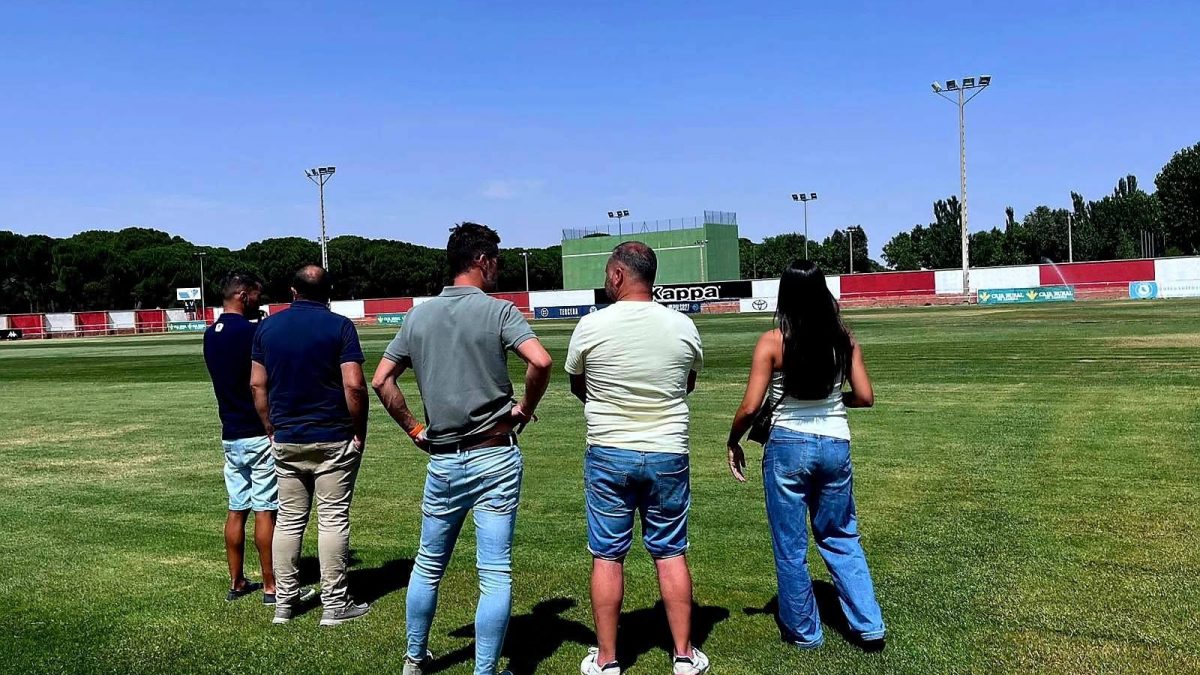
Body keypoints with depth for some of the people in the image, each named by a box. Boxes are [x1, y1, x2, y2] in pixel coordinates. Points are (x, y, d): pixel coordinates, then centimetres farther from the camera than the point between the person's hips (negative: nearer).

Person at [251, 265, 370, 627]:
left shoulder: (268, 327, 6)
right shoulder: (339, 326, -8)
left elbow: (257, 385, 7)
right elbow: (354, 386, -15)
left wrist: (272, 430, 15)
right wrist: (360, 432, -4)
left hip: (286, 440, 4)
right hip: (333, 439, -4)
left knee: (289, 520, 13)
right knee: (333, 519, 3)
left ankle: (284, 603, 19)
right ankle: (334, 604, 8)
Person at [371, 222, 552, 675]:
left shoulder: (418, 316, 7)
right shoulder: (498, 311, -8)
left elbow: (381, 380, 6)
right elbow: (540, 361, -23)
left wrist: (413, 429, 12)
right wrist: (525, 408, -7)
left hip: (442, 460, 5)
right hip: (495, 458, -4)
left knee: (428, 565, 21)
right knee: (495, 574, 3)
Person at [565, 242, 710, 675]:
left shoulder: (591, 326, -9)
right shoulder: (683, 327, -4)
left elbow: (577, 388, 6)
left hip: (608, 454, -1)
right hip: (668, 455, 2)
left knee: (606, 556, 8)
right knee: (671, 554, 12)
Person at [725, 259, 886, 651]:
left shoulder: (773, 342, -12)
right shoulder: (843, 339, -2)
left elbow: (751, 407, -14)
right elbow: (865, 397, 3)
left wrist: (733, 443, 2)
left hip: (788, 446, -3)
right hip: (835, 445, 4)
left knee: (790, 546, 13)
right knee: (841, 539, 21)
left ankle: (804, 632, 25)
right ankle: (869, 628, 22)